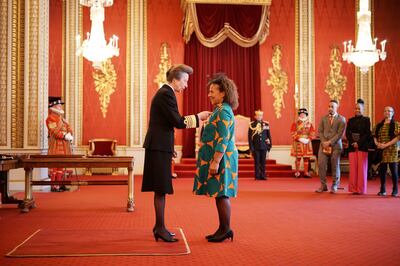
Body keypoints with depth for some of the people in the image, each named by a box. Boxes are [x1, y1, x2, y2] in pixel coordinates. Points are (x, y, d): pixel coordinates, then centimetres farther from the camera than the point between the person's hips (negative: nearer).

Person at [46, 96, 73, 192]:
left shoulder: (61, 117, 19)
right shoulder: (51, 118, -9)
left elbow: (68, 127, 16)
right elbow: (54, 131, -19)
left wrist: (70, 135, -4)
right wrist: (65, 136, -24)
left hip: (64, 145, 9)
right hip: (56, 145, -9)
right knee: (55, 165, -6)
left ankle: (59, 184, 17)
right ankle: (54, 186, -3)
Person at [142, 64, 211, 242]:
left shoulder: (163, 92, 17)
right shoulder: (166, 94, -15)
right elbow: (178, 122, -18)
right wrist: (198, 117, -7)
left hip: (158, 145, 10)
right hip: (159, 147, -10)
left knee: (160, 189, 14)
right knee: (161, 189, -5)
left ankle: (159, 226, 22)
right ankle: (160, 228, 2)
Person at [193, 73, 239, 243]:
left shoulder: (223, 111, -14)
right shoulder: (221, 110, 17)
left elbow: (222, 140, -21)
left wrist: (215, 162, -23)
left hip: (221, 158, -10)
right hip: (220, 158, 10)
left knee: (221, 194, -4)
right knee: (220, 194, 12)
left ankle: (226, 229, 3)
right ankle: (223, 229, 17)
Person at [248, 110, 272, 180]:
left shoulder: (266, 124, 7)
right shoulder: (252, 125, -1)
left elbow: (269, 135, 10)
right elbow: (250, 137, -1)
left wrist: (269, 145, 5)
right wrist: (251, 147, -5)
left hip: (264, 147, 2)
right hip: (256, 147, -2)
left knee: (263, 162, 5)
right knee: (257, 162, 3)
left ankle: (263, 175, 11)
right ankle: (257, 176, 8)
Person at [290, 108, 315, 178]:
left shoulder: (309, 124, 8)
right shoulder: (295, 124, 0)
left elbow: (312, 133, 5)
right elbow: (293, 133, -6)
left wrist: (308, 139, -11)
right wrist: (299, 139, -18)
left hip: (307, 143, 3)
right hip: (298, 143, -2)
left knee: (306, 158, 4)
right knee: (298, 158, 0)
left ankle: (306, 172, 10)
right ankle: (297, 172, 9)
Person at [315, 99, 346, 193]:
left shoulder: (341, 119, 1)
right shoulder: (323, 118, 12)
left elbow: (340, 134, -7)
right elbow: (320, 131, 8)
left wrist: (330, 142, -14)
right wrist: (324, 142, -7)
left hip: (335, 145, -3)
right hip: (324, 145, 3)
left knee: (335, 166, 1)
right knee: (321, 164, -5)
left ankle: (334, 186, 12)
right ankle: (323, 185, 4)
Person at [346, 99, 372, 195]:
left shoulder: (366, 120, 4)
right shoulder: (351, 120, 11)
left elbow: (367, 134, -4)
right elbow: (347, 133, 4)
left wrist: (359, 143, -13)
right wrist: (353, 143, -11)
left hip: (362, 146, -2)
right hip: (352, 146, 2)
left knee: (362, 168, -2)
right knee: (353, 168, 0)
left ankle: (361, 189, 4)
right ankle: (354, 189, 4)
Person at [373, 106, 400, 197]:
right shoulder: (379, 125, 13)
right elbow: (374, 136, 12)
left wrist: (386, 145, -16)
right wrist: (377, 143, -8)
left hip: (392, 150, -4)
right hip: (381, 151, 4)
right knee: (382, 170, 4)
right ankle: (382, 190, 13)